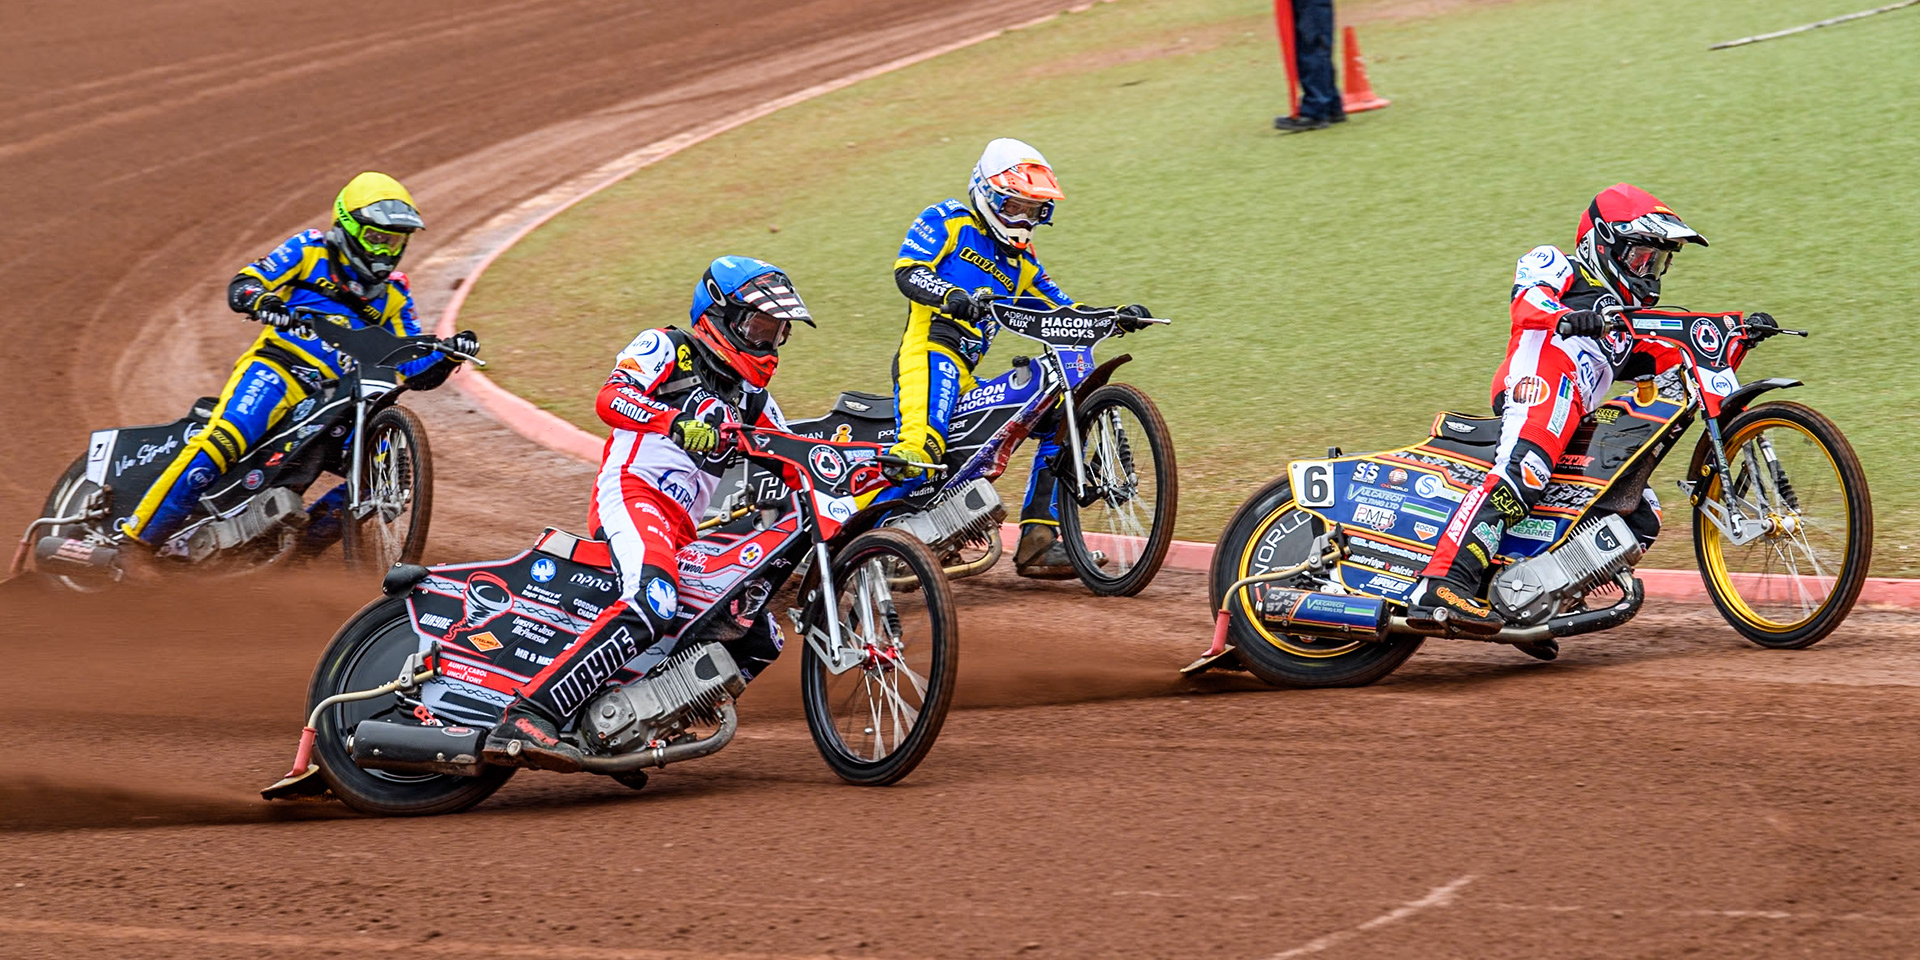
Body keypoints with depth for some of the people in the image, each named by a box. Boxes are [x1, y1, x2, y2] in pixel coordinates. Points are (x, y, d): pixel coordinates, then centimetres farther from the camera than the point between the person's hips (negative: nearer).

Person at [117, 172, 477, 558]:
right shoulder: (311, 251, 10)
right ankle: (138, 539, -29)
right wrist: (259, 300, -23)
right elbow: (241, 284, 1)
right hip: (278, 367, -5)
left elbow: (416, 372, 16)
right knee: (222, 443, -31)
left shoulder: (393, 295, 21)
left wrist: (448, 354, -4)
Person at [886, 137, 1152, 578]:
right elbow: (908, 269, -9)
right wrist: (953, 298, -28)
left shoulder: (1021, 265, 28)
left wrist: (1115, 318, 8)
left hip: (966, 381, 7)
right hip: (926, 355, -7)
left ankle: (1037, 541, 0)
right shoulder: (947, 222, 7)